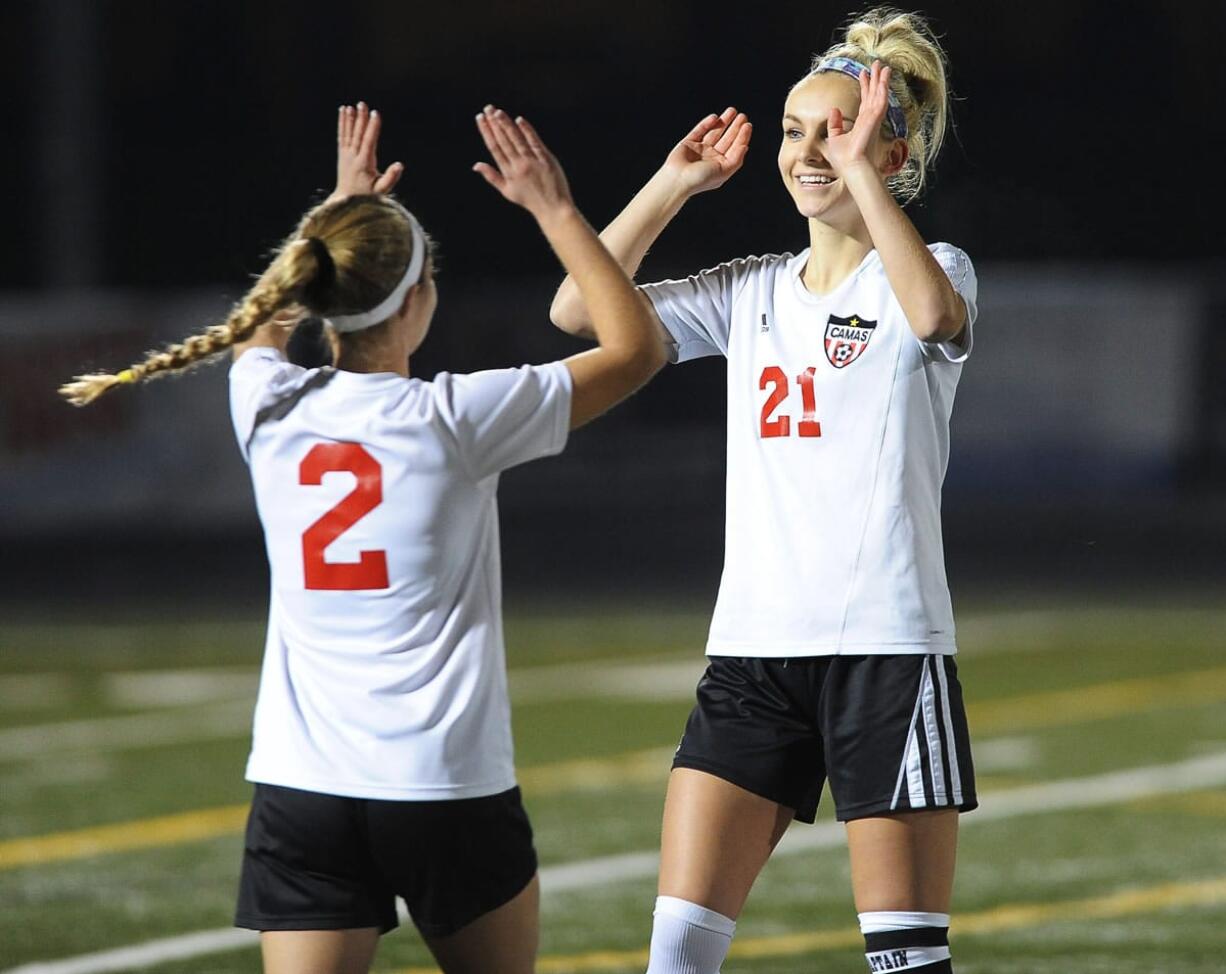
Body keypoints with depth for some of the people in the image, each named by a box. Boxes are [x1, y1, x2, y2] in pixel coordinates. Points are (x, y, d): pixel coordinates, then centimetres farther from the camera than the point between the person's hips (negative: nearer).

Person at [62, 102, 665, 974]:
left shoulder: (270, 411, 1)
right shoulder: (455, 418, -10)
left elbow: (260, 322, 28)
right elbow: (637, 348, 1)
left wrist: (339, 211, 37)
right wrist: (555, 211, 6)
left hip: (299, 793, 3)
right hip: (450, 792, -3)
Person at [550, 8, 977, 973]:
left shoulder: (932, 269, -1)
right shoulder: (752, 293, 13)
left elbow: (934, 314, -27)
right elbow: (580, 310, 5)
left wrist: (862, 169, -22)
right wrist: (678, 180, 2)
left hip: (888, 650, -5)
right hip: (753, 650, 5)